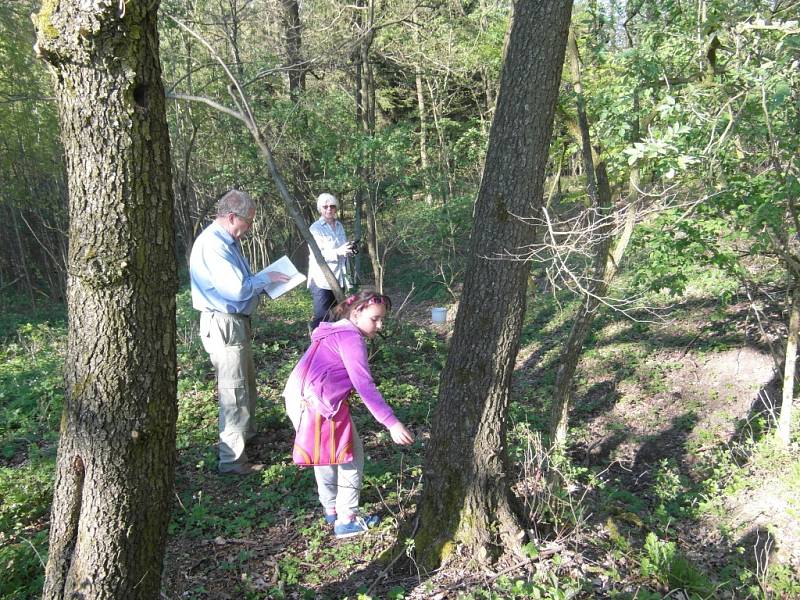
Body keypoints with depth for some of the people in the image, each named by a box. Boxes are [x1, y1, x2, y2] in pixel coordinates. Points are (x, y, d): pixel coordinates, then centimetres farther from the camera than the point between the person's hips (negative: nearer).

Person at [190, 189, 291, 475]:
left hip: (237, 321, 11)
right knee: (234, 390, -4)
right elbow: (238, 289, -26)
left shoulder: (228, 240, 11)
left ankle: (247, 432, 43)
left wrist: (261, 282, 5)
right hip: (223, 325, -11)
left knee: (247, 380, 24)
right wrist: (266, 278, -11)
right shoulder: (212, 244, -22)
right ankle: (232, 458, 6)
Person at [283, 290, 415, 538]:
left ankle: (331, 508, 40)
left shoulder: (336, 331, 17)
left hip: (297, 397, 10)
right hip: (316, 404, -10)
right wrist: (392, 423, -26)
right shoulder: (351, 338, -13)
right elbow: (364, 385, -22)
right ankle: (346, 520, 11)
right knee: (352, 455, 4)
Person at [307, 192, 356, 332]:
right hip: (321, 282, -7)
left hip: (338, 280, 7)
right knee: (322, 319, -9)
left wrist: (349, 249, 2)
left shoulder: (339, 226, 13)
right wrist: (338, 252, -31)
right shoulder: (315, 228, -7)